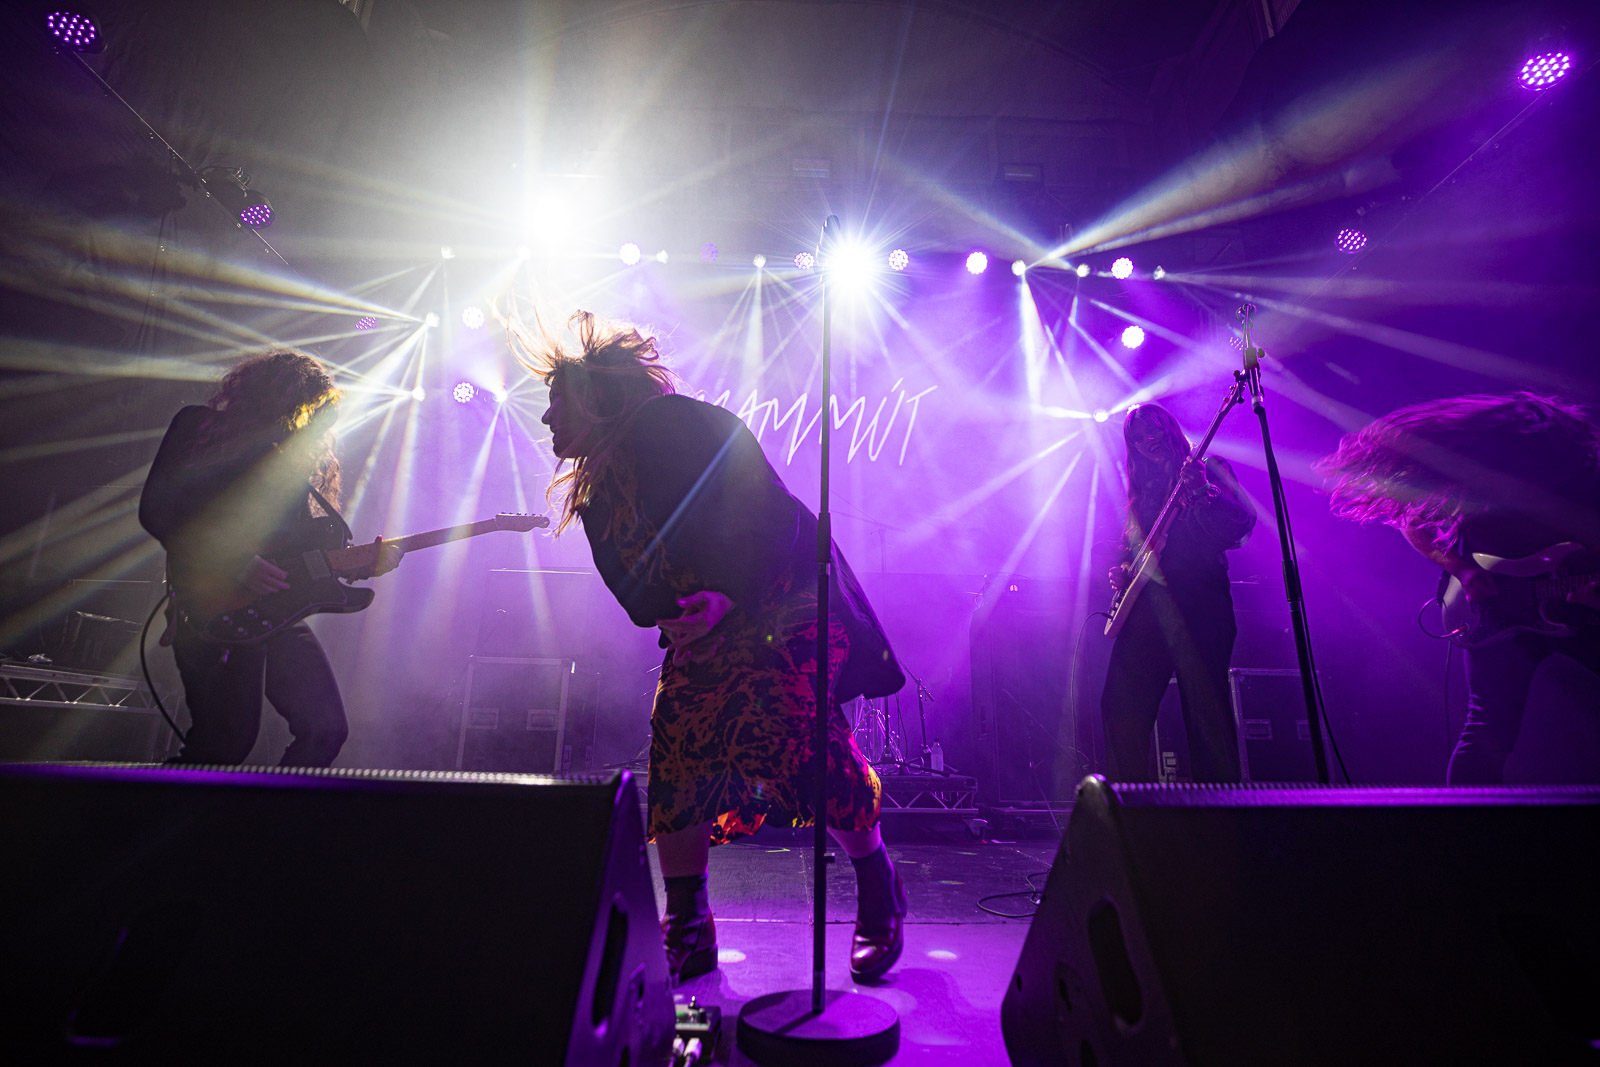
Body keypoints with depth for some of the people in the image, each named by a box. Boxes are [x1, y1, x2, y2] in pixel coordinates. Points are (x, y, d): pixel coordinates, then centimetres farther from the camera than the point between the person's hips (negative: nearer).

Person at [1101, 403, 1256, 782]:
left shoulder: (1209, 468, 8)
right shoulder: (1142, 486, 23)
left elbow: (1241, 524, -5)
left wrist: (1201, 492, -20)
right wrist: (1122, 569, 9)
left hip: (1196, 601, -5)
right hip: (1146, 604, 5)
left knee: (1207, 706, -7)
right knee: (1121, 701, -3)